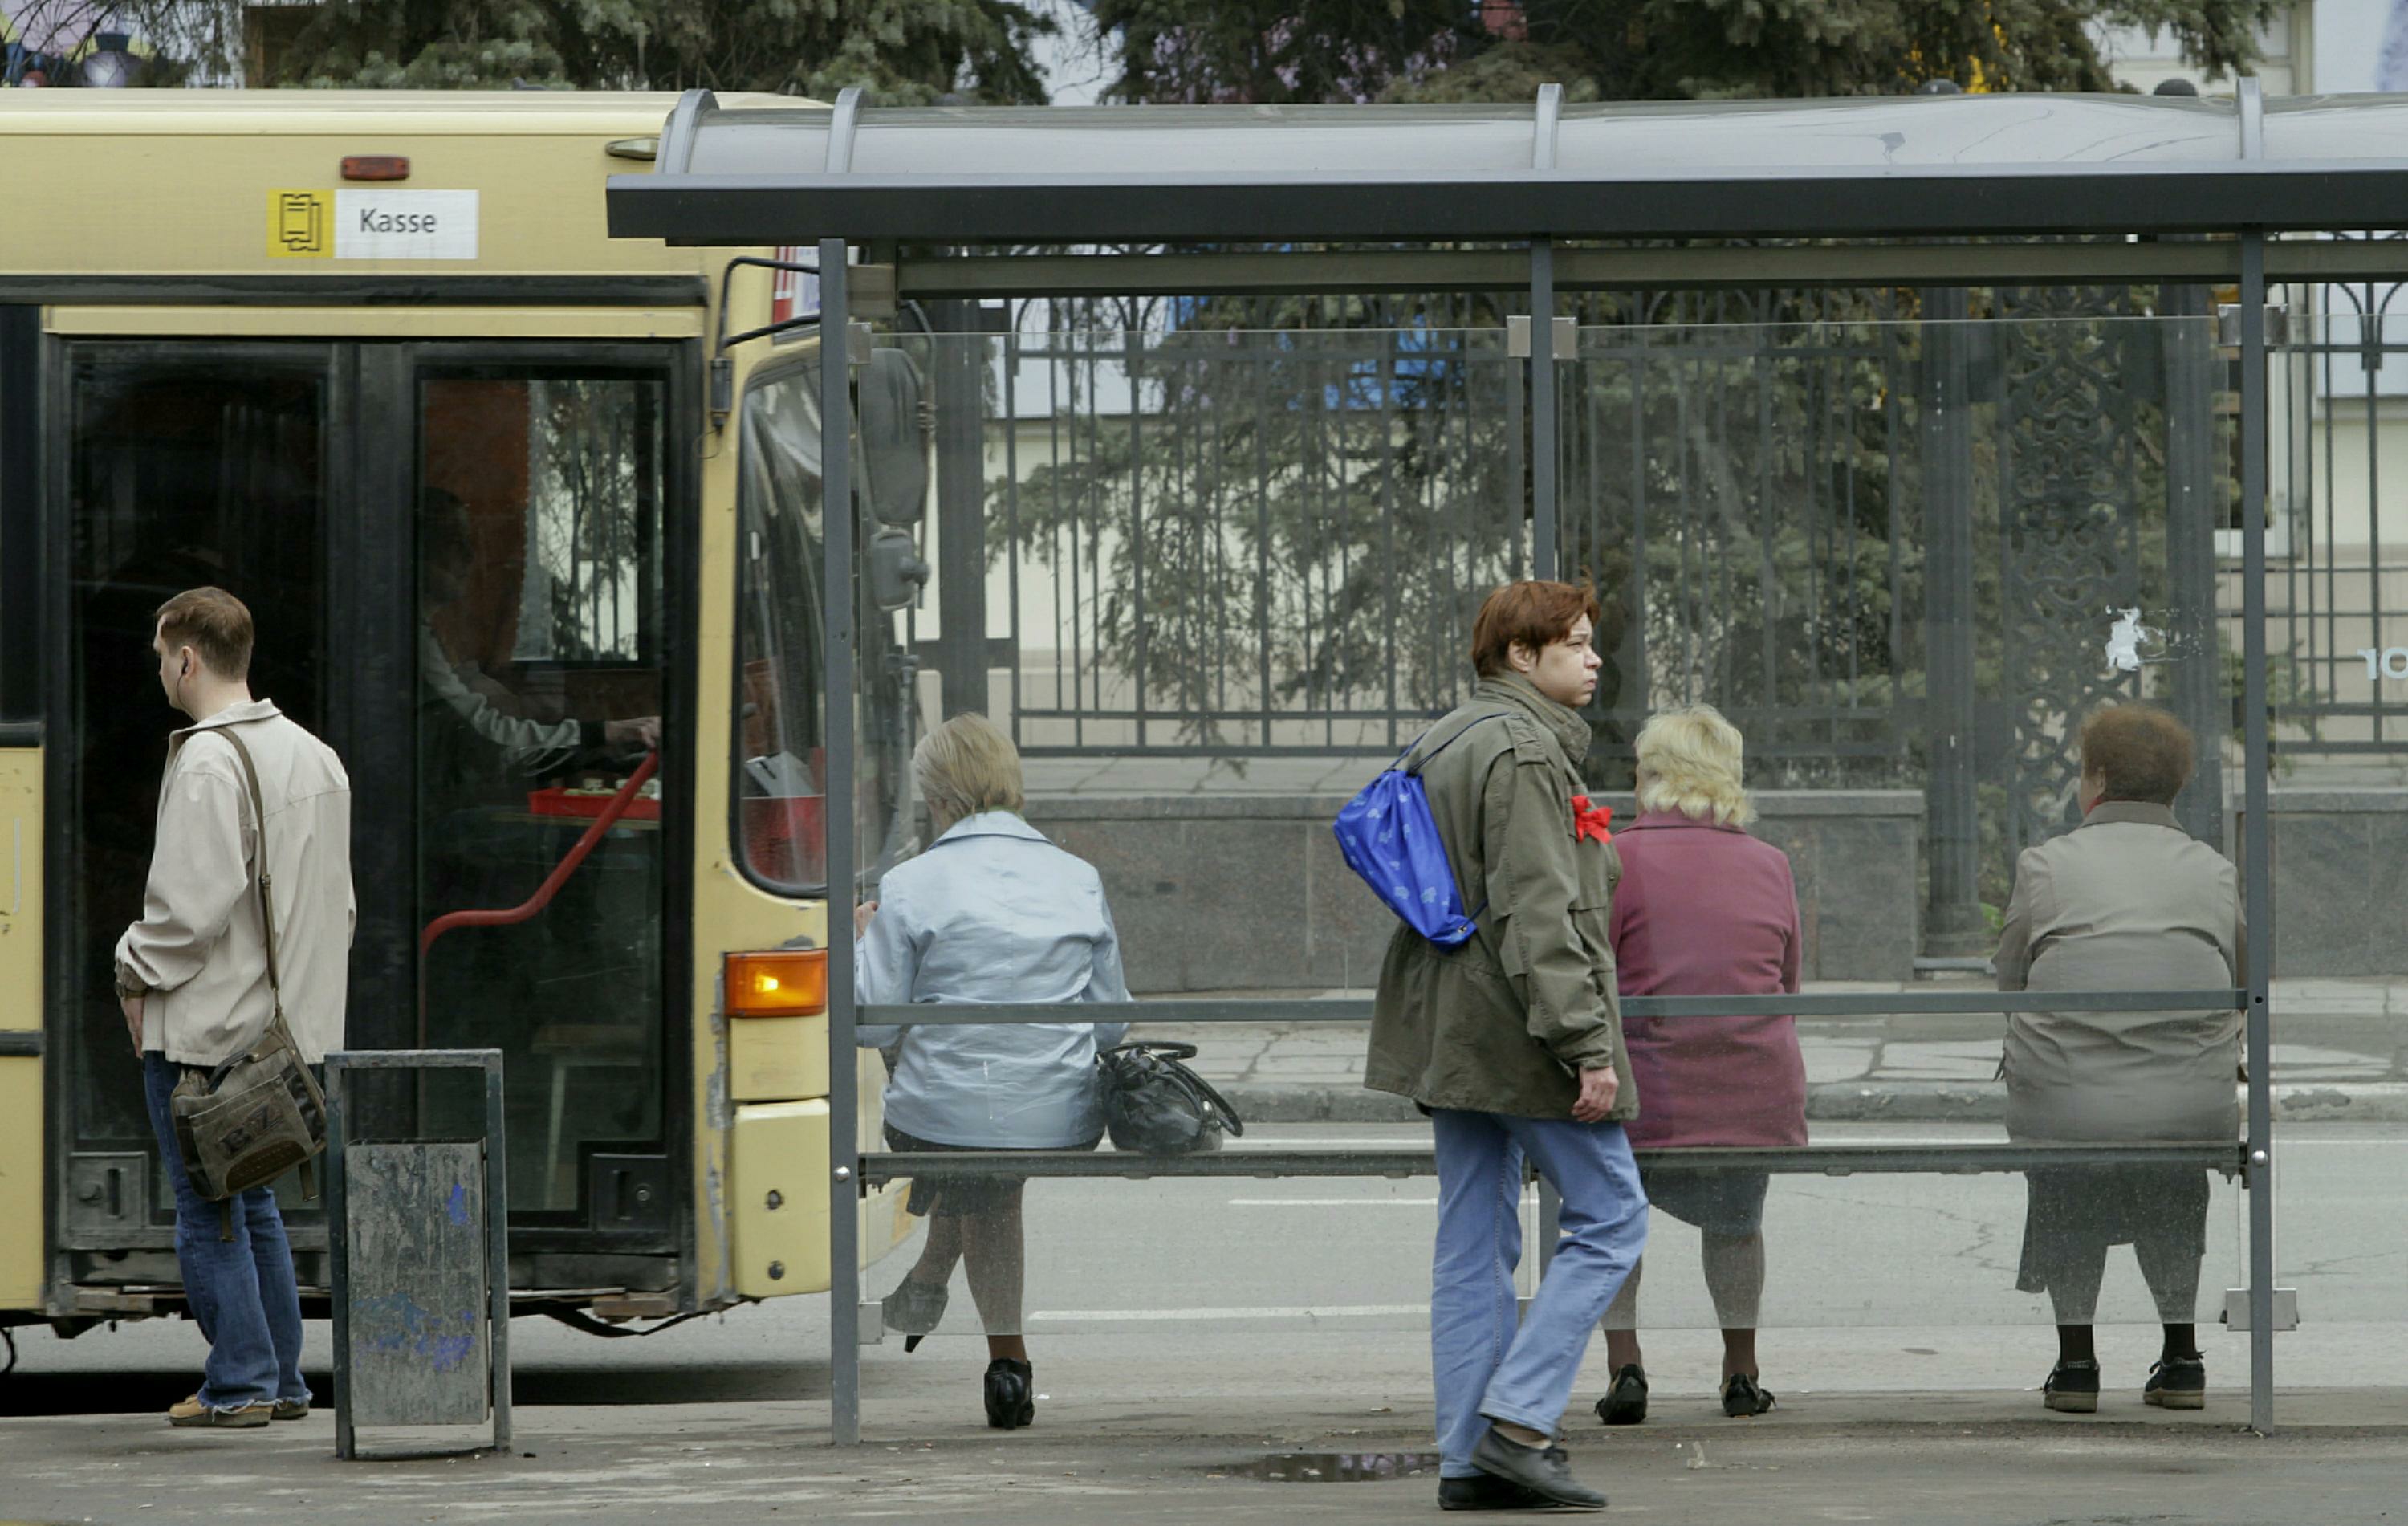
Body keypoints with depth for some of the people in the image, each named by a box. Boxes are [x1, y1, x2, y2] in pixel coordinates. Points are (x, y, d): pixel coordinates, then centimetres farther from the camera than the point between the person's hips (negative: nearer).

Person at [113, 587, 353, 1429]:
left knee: (207, 1211, -1)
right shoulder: (314, 756, 12)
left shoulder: (207, 764, -17)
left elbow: (192, 904, -20)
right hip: (285, 1025, 9)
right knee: (252, 1203, 17)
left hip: (206, 1023, -9)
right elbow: (338, 901, 15)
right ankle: (281, 1381, 18)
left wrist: (137, 977, -6)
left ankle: (239, 1383, 0)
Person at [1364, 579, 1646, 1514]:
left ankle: (1468, 1460, 8)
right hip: (1518, 1026, -10)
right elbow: (1538, 913, -21)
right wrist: (1586, 1045, -22)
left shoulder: (1448, 743, 17)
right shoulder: (1524, 751, -14)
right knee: (1608, 1217, -3)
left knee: (1474, 1242, 9)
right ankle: (1516, 1420, -9)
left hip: (1455, 1038, 10)